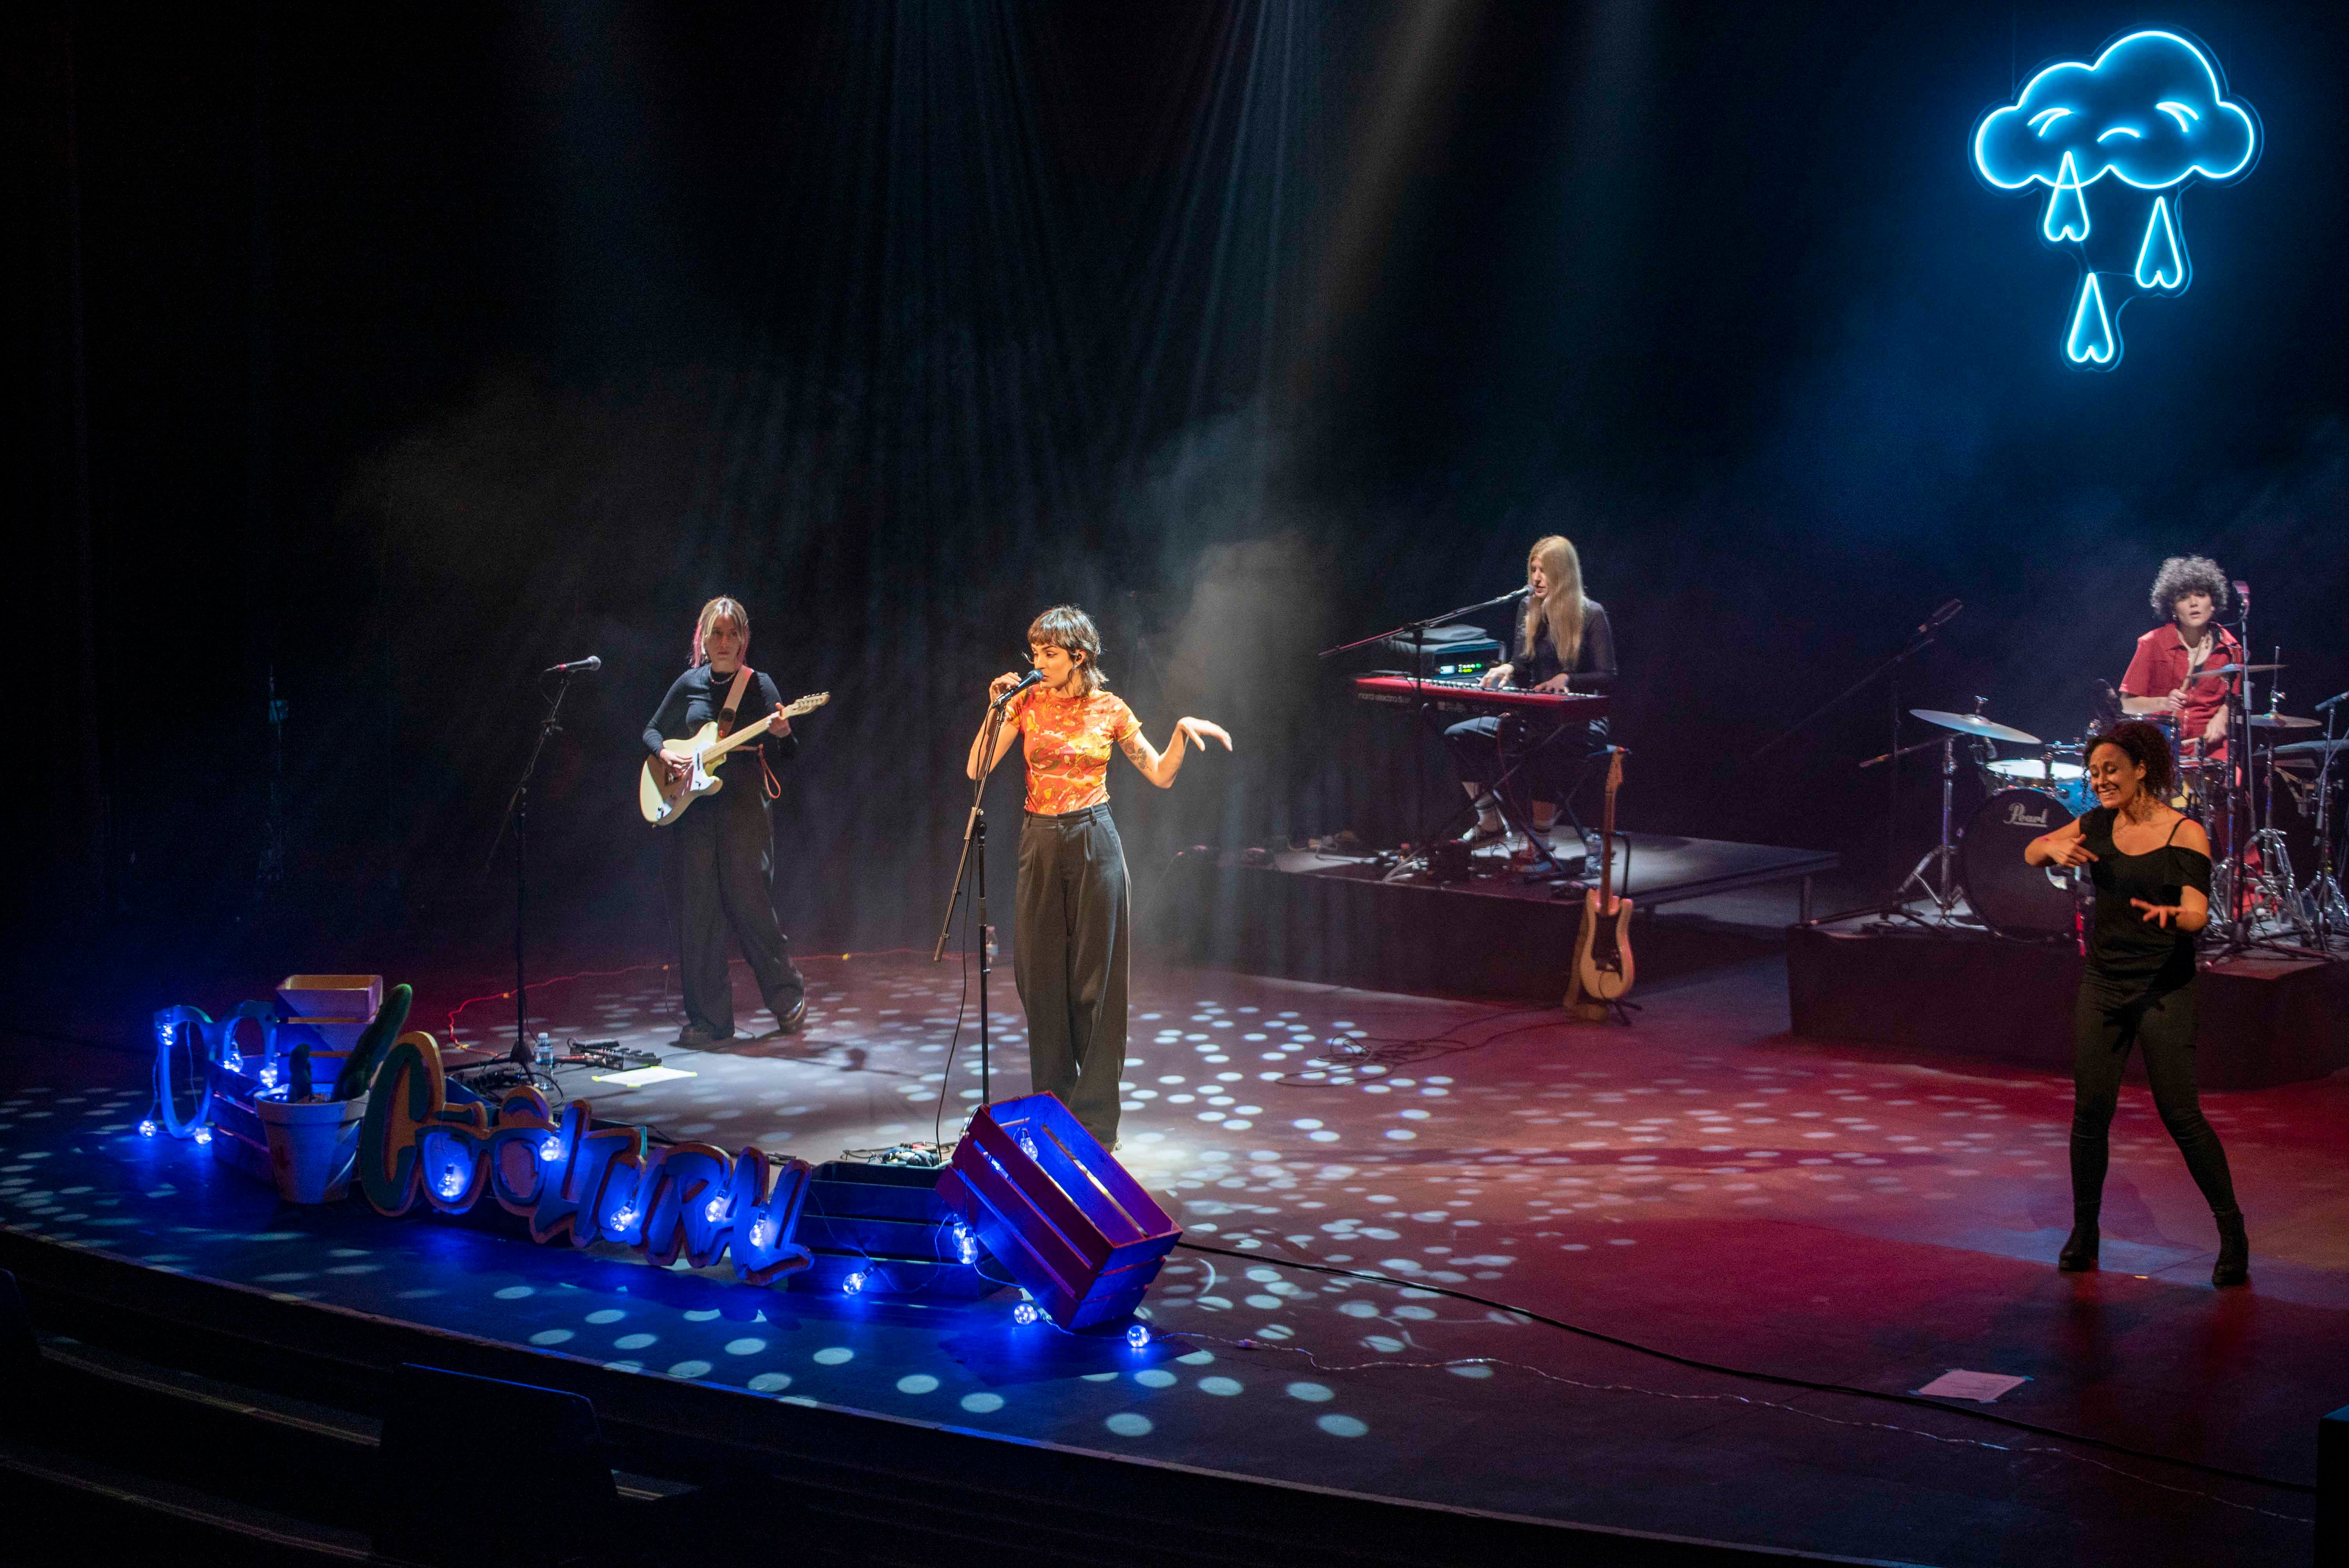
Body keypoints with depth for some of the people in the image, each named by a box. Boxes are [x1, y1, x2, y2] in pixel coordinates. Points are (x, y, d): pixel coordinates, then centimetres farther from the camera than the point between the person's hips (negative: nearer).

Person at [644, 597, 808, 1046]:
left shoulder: (759, 685, 0)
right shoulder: (690, 685, 9)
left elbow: (788, 756, -5)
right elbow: (652, 732, 19)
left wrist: (782, 734, -27)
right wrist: (665, 755, -2)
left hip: (745, 806, -3)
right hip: (695, 806, 3)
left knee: (749, 906, -6)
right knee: (698, 913, 1)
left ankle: (790, 999, 14)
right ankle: (709, 1019, 8)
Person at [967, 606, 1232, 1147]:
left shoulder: (1109, 710, -1)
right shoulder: (1028, 703, 2)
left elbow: (1161, 774, 4)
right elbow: (976, 770, -4)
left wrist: (1183, 729, -12)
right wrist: (997, 710, -12)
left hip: (1093, 843, -2)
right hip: (1040, 844, 2)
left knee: (1095, 980, 0)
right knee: (1042, 977, 7)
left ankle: (1095, 1118, 8)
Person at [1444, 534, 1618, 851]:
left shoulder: (1591, 615, -6)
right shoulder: (1531, 611, 10)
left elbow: (1607, 676, -8)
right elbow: (1525, 670, 14)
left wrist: (1567, 679, -24)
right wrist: (1509, 669, -9)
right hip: (1535, 716, 7)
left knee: (1545, 749, -40)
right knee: (1458, 737, -9)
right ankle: (1490, 822, 3)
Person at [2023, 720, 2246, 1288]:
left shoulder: (2185, 835, -10)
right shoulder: (2100, 825, 5)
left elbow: (2198, 914, -17)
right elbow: (2030, 852, 13)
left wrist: (2169, 914, -40)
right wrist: (2053, 847, -10)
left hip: (2163, 990, -5)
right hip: (2103, 985, 5)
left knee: (2180, 1114, -7)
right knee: (2090, 1111, 3)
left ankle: (2233, 1235, 4)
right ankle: (2084, 1231, 17)